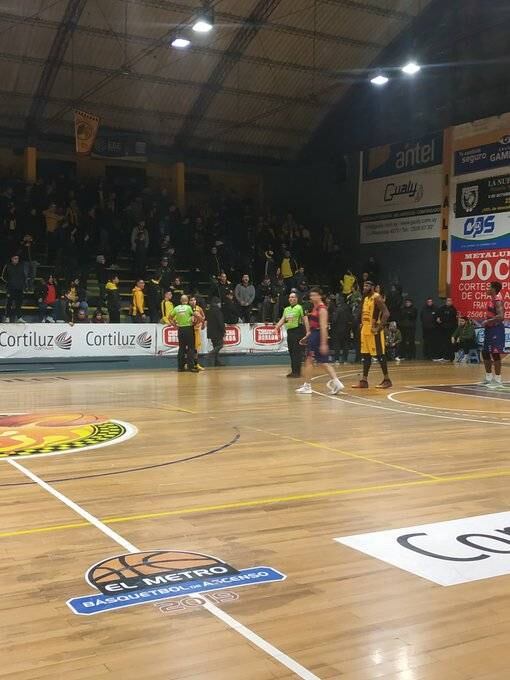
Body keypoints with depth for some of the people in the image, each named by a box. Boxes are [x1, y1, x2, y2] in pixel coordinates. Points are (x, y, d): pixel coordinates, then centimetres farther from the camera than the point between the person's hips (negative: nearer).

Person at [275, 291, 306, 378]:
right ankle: (293, 371, 16)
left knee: (297, 352, -6)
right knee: (291, 352, 9)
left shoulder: (300, 308, -5)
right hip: (289, 331, 7)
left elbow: (305, 319, -9)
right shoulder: (286, 309, 16)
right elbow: (282, 320, 15)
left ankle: (297, 372, -3)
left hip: (298, 331, -7)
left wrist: (307, 331, -17)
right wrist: (276, 327, 1)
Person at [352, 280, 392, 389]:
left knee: (379, 355, -4)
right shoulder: (365, 298, 15)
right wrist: (362, 324, 15)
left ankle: (387, 380, 4)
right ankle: (364, 381, 11)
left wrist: (379, 327, -22)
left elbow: (386, 313, -20)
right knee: (365, 355, 8)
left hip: (374, 331, -9)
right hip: (365, 330, 9)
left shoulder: (377, 297, -12)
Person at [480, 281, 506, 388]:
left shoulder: (498, 301, -17)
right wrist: (487, 322, 13)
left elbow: (501, 316, -28)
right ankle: (489, 377, 23)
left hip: (496, 330, -10)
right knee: (485, 353, 14)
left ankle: (498, 380, -1)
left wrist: (488, 321, -22)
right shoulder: (492, 299, 12)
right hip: (490, 329, 10)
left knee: (495, 354, -7)